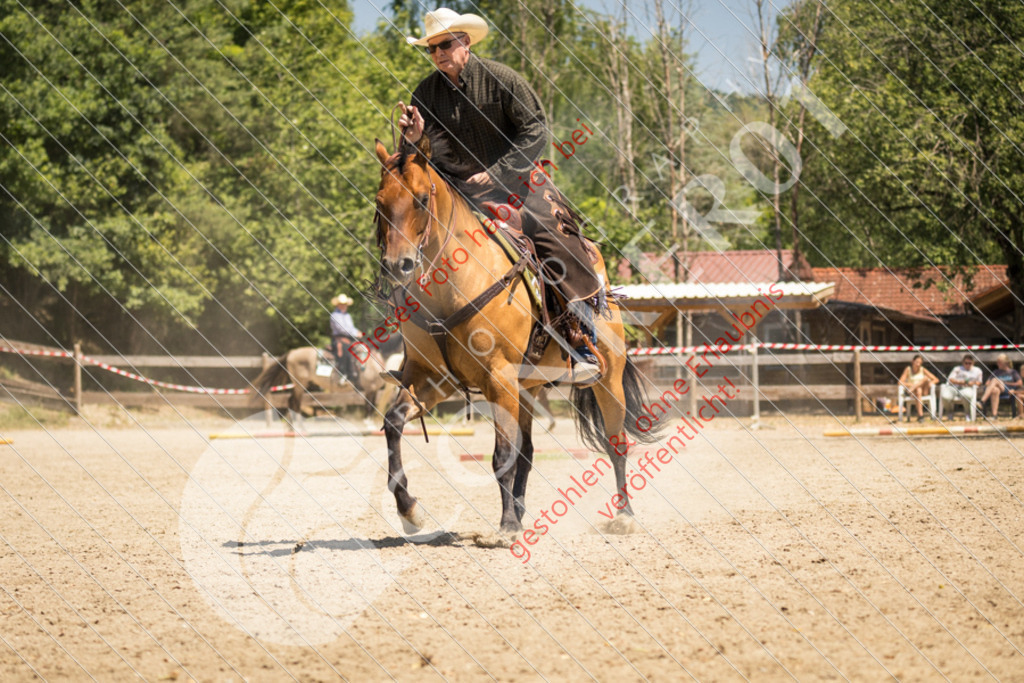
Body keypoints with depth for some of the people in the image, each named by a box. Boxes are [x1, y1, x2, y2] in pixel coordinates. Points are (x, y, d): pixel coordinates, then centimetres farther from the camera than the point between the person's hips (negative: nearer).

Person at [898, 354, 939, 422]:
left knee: (925, 378, -23)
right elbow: (901, 382, -5)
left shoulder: (923, 370, 7)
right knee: (918, 391, -40)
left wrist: (930, 383, -16)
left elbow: (936, 380, 6)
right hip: (914, 393, -2)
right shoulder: (908, 369, 3)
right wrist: (911, 385, -19)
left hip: (924, 391, 2)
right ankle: (920, 415, -48)